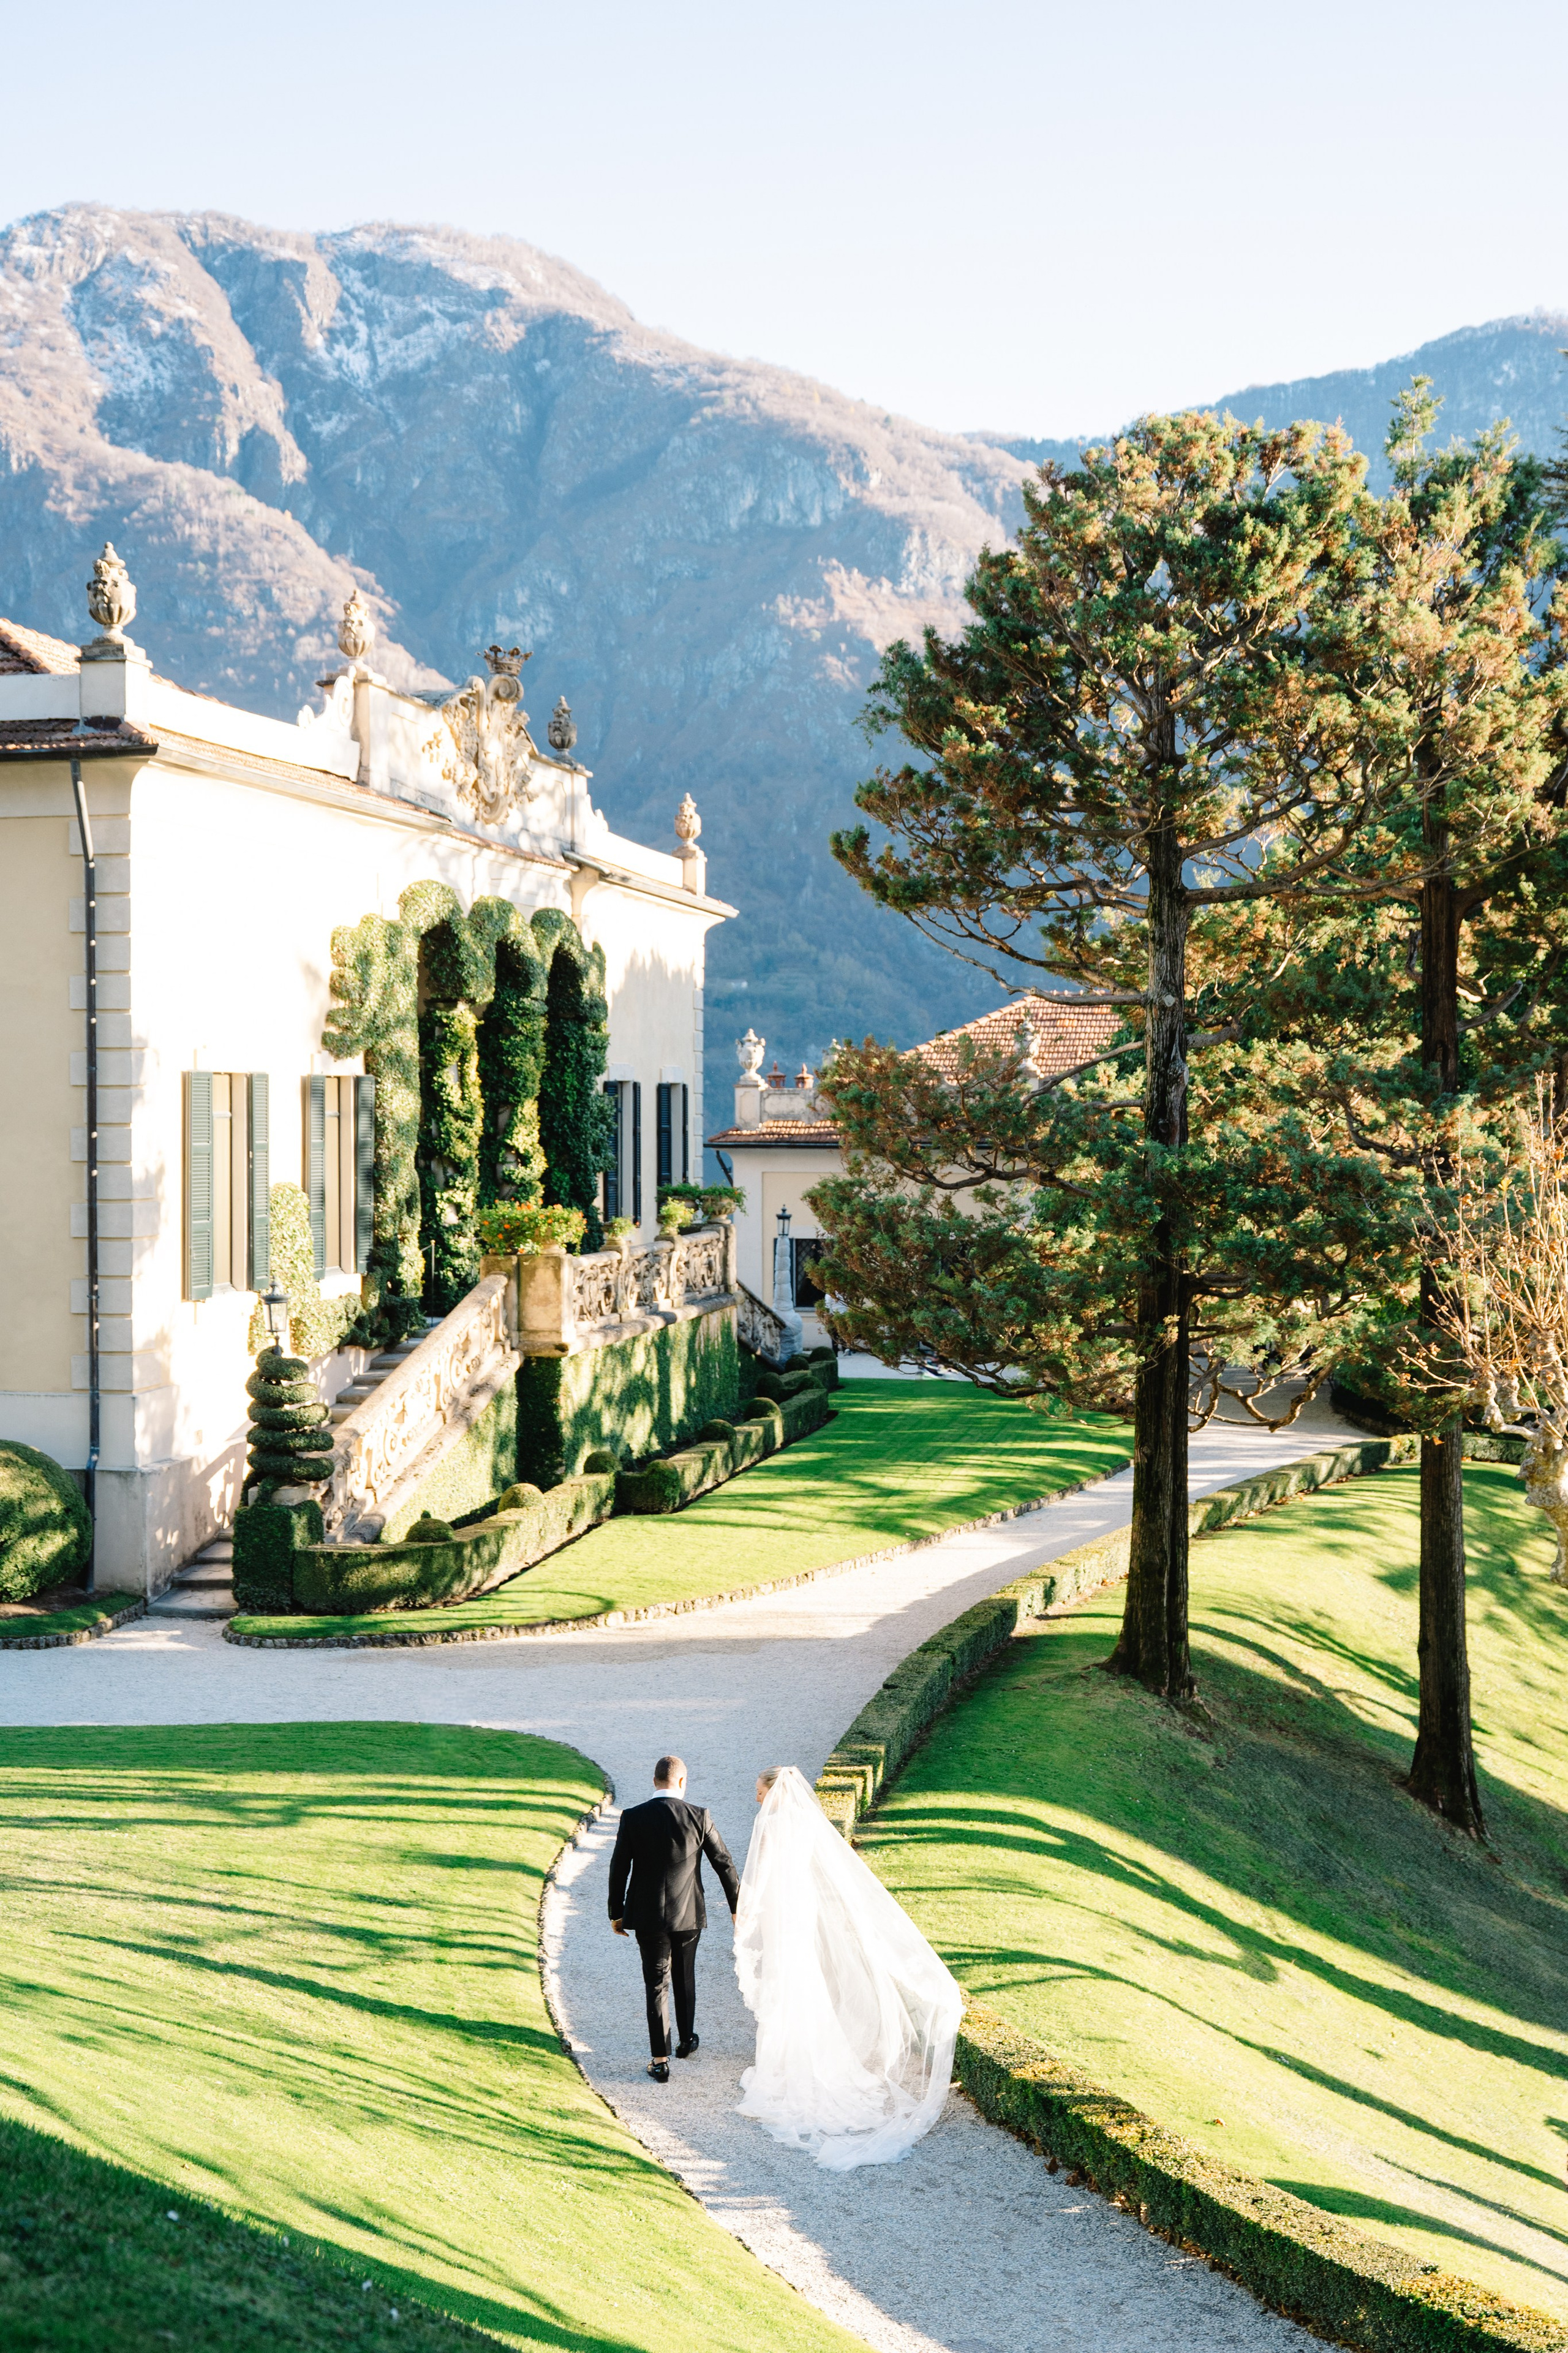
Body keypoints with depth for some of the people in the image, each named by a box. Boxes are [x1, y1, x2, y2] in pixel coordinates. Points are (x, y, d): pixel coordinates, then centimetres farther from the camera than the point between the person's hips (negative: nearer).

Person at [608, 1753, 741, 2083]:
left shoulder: (632, 1818, -10)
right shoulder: (699, 1817, -9)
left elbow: (619, 1869, -5)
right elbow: (724, 1864, -1)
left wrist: (616, 1913, 7)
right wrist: (737, 1906, 12)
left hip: (648, 1918, -1)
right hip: (689, 1914, 1)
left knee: (657, 1987, 8)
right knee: (685, 1978, 23)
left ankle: (660, 2061, 7)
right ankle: (687, 2041, 38)